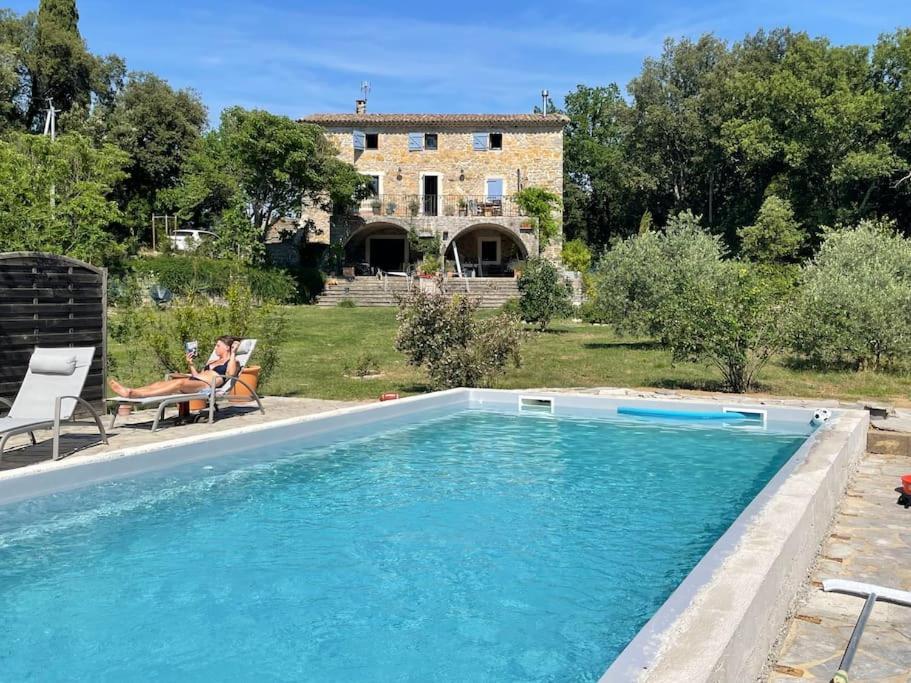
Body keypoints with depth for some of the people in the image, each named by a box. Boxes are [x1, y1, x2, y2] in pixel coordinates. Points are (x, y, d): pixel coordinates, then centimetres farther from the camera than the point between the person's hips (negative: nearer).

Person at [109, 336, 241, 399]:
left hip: (207, 386, -9)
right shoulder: (212, 361, 36)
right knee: (162, 382, -16)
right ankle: (129, 391, -37)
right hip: (194, 382, 9)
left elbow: (230, 374, -12)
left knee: (180, 382, -36)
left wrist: (233, 353, -7)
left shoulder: (232, 361, 12)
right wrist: (190, 364, 20)